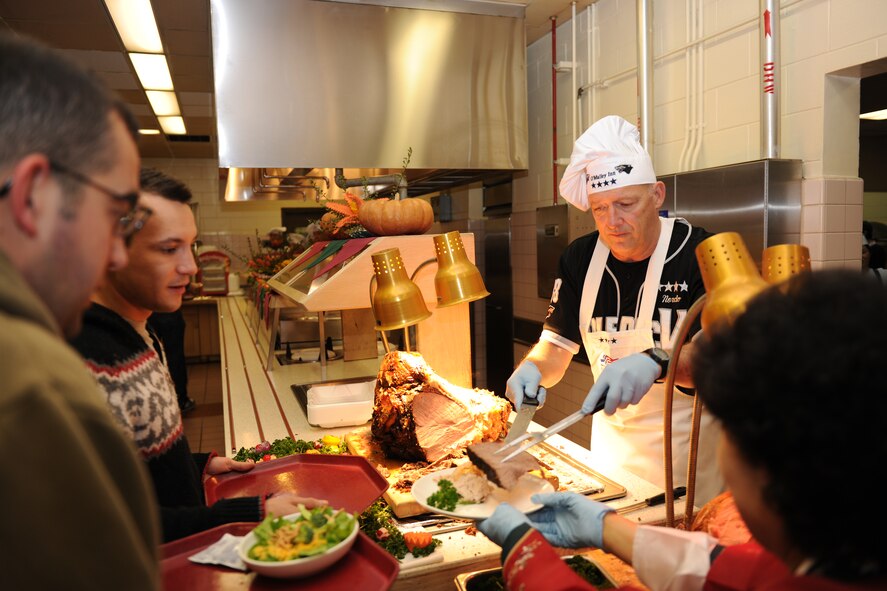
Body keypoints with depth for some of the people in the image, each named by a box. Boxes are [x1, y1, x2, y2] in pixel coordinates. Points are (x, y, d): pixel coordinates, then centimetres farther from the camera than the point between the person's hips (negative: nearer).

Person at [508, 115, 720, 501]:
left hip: (689, 439, -3)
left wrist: (656, 362, -39)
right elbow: (558, 342, 2)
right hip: (612, 437, 4)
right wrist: (533, 370, -19)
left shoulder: (698, 252, -15)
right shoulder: (580, 258, -2)